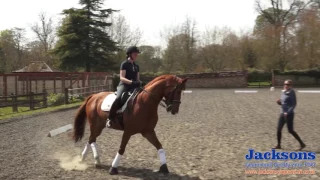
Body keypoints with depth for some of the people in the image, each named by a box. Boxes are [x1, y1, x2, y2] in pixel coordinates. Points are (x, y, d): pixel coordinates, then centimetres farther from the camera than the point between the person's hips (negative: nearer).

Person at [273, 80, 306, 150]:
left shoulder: (291, 93, -12)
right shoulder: (283, 92, 10)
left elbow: (294, 104, -16)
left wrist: (288, 112, -23)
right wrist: (279, 102, -1)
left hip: (289, 114, -7)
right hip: (282, 113, 8)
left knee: (290, 130, -3)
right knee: (279, 129, 6)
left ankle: (302, 144, 9)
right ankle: (278, 145, 17)